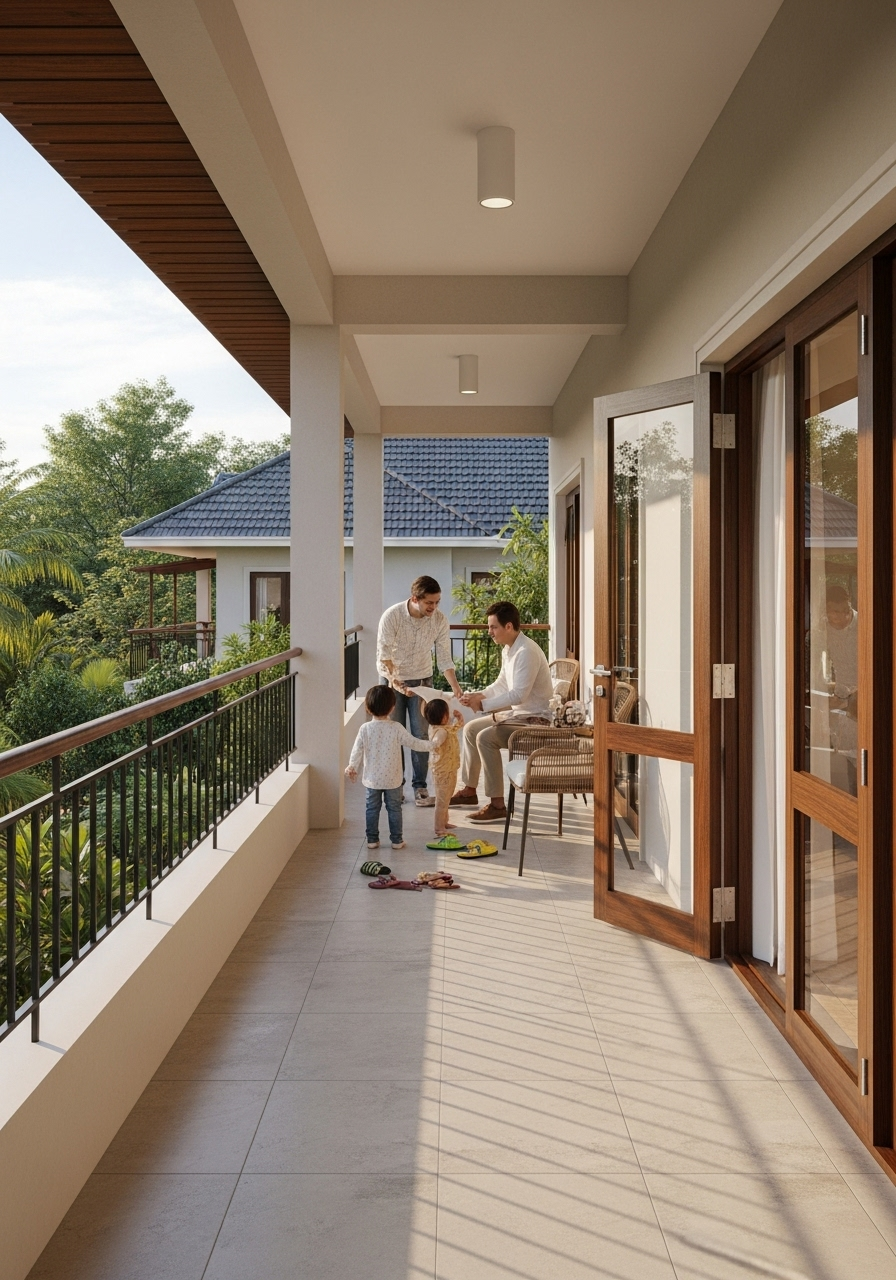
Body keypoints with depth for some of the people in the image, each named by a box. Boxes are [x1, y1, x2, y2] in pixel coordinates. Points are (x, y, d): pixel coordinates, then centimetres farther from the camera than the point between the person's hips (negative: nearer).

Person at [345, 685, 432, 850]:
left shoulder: (365, 728, -10)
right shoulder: (396, 728, -14)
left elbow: (357, 750, -7)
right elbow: (413, 743, -9)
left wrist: (352, 766, 3)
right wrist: (429, 745, 5)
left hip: (372, 778, 1)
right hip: (392, 779, -1)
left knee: (372, 808, 13)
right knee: (394, 808, 11)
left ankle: (372, 839, 17)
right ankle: (396, 840, 15)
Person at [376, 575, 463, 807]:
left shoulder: (439, 620, -16)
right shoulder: (391, 616, -24)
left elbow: (444, 657, -12)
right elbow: (383, 656, -22)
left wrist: (455, 687, -24)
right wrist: (394, 681, -36)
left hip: (421, 679, 2)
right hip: (393, 679, -2)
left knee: (421, 734, -2)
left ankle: (420, 787, 7)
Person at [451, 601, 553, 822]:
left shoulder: (526, 652, -24)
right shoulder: (508, 649, 7)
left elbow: (518, 695, -29)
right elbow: (502, 685, 19)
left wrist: (483, 704, -25)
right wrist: (478, 695, 2)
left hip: (536, 719, -11)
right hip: (518, 713, 11)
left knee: (485, 738, -26)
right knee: (471, 728, 16)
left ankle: (497, 805, -21)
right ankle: (469, 790, 26)